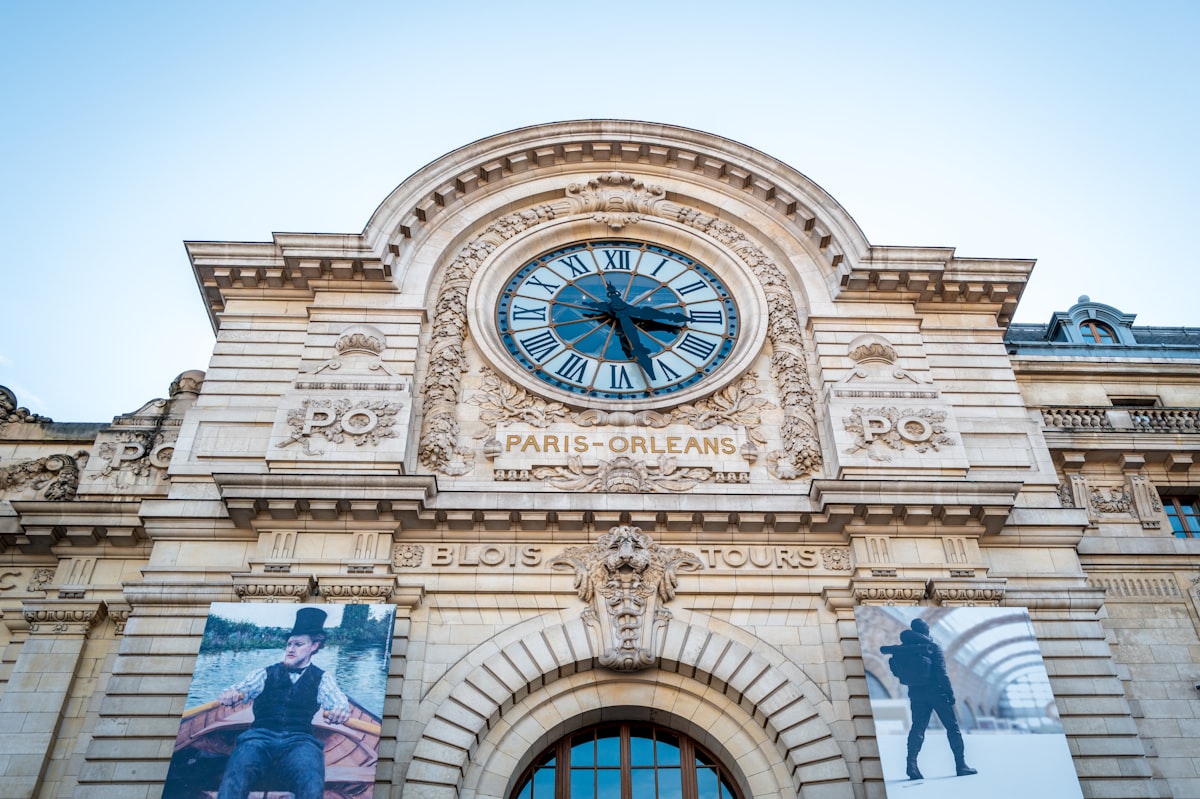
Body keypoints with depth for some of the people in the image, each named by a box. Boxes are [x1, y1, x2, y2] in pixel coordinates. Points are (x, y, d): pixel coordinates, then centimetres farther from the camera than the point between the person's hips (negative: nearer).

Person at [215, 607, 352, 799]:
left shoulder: (322, 678, 18)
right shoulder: (267, 673, 22)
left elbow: (336, 700, 1)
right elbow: (244, 688, 6)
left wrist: (340, 710, -24)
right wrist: (231, 693, -19)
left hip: (299, 740, -1)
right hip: (261, 735, 1)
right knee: (236, 776, -34)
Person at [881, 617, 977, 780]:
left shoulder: (903, 649, 4)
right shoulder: (932, 646, -8)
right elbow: (941, 673, -13)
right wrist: (950, 693, -10)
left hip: (916, 693, 4)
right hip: (936, 692, -4)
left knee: (917, 728, 6)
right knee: (952, 727, 7)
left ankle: (911, 764, -7)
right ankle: (961, 765, 7)